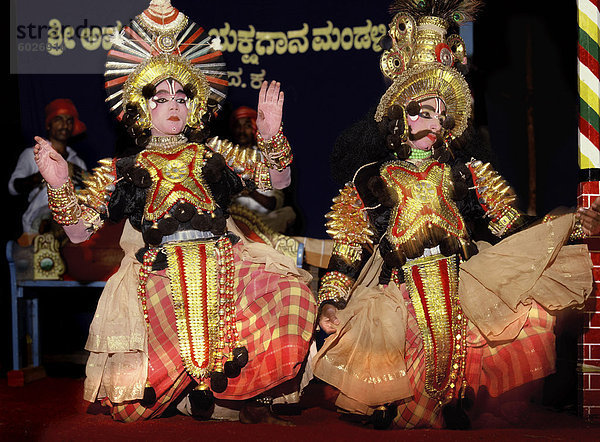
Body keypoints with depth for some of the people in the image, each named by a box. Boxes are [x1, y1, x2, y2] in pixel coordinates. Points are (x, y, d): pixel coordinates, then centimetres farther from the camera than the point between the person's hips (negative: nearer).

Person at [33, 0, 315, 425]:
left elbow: (278, 180, 20)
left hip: (221, 259, 2)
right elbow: (80, 230, 13)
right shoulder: (121, 169, 20)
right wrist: (60, 187, -4)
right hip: (157, 271, -1)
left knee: (290, 291, -27)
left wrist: (270, 137, 2)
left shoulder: (214, 154, 24)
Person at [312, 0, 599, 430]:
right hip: (398, 295, -2)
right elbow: (348, 246, 6)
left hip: (460, 290, 2)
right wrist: (331, 300, -8)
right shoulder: (373, 178, 8)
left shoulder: (465, 173, 13)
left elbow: (511, 226, 7)